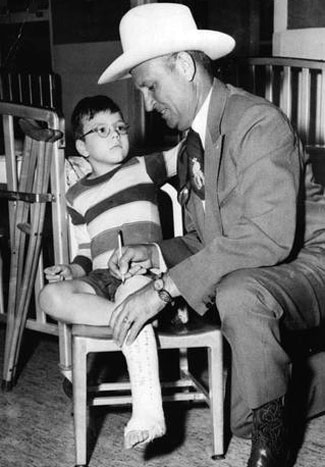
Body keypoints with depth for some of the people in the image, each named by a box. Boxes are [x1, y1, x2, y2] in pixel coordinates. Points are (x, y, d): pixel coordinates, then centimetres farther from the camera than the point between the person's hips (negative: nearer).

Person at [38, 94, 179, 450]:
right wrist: (72, 270, 2)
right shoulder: (77, 196, 19)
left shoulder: (143, 168, 12)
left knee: (131, 291, -39)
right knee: (51, 297, -26)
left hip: (145, 274, -3)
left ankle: (147, 408, -45)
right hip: (100, 279, 4)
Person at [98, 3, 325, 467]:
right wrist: (156, 253, -9)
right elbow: (201, 241, 14)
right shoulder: (191, 147, 12)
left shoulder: (258, 122, -18)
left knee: (237, 292, -38)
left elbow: (267, 237, -30)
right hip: (235, 277, 9)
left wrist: (165, 287, -31)